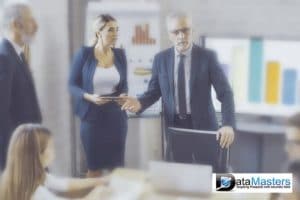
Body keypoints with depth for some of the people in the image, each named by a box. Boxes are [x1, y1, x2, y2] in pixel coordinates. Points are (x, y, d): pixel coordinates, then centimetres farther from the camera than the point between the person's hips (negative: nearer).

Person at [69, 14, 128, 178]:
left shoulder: (120, 55, 4)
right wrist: (89, 97, -20)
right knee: (94, 166, 7)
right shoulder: (84, 54, -7)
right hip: (92, 116, -3)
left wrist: (123, 96, -10)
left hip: (116, 115, 3)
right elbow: (72, 85, -4)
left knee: (117, 165, 7)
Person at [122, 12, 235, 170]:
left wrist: (228, 124, -25)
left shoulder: (207, 56, -7)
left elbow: (225, 92, -10)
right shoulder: (161, 59, 1)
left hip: (202, 125, -2)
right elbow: (154, 91, 7)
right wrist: (140, 103, -16)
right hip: (174, 126, 2)